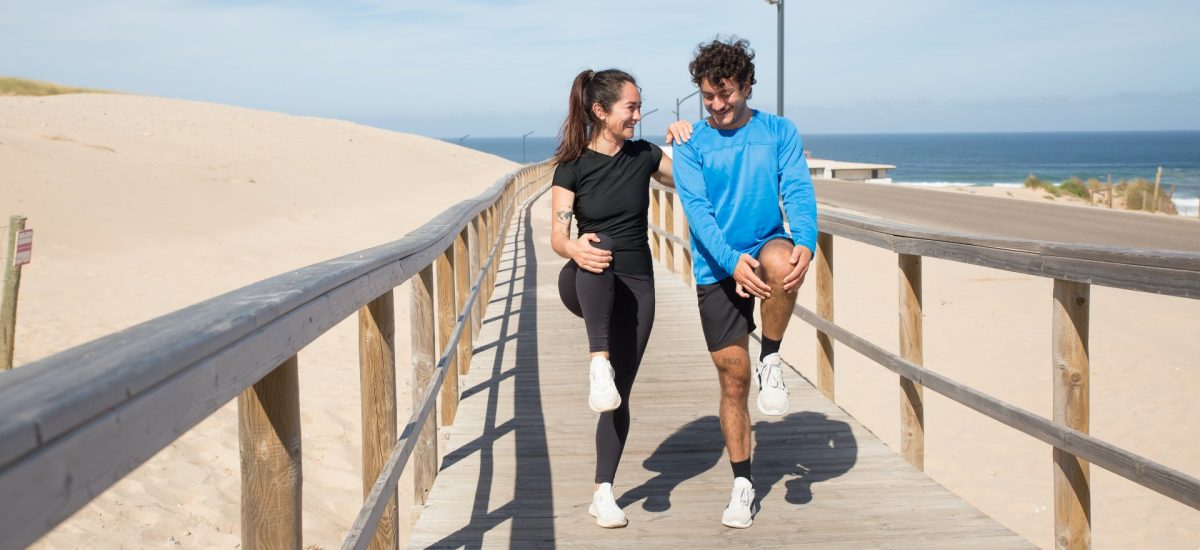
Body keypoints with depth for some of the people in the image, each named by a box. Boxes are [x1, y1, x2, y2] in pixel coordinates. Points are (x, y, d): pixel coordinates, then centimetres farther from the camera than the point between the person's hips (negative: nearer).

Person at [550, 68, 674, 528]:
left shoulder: (644, 156, 3)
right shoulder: (573, 167, -4)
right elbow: (557, 235, -10)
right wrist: (574, 248, -34)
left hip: (634, 287, 2)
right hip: (585, 285, -2)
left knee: (622, 393, -1)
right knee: (598, 250, -37)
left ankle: (603, 493, 10)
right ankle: (598, 364, -43)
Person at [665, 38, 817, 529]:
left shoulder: (779, 132, 2)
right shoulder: (691, 144, -1)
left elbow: (798, 191, -7)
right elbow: (698, 210, -12)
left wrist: (805, 243, -28)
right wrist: (733, 260, -29)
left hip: (766, 245, 0)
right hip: (717, 269, 0)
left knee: (781, 262, -38)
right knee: (733, 379, 2)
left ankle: (771, 361, -12)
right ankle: (743, 484, 18)